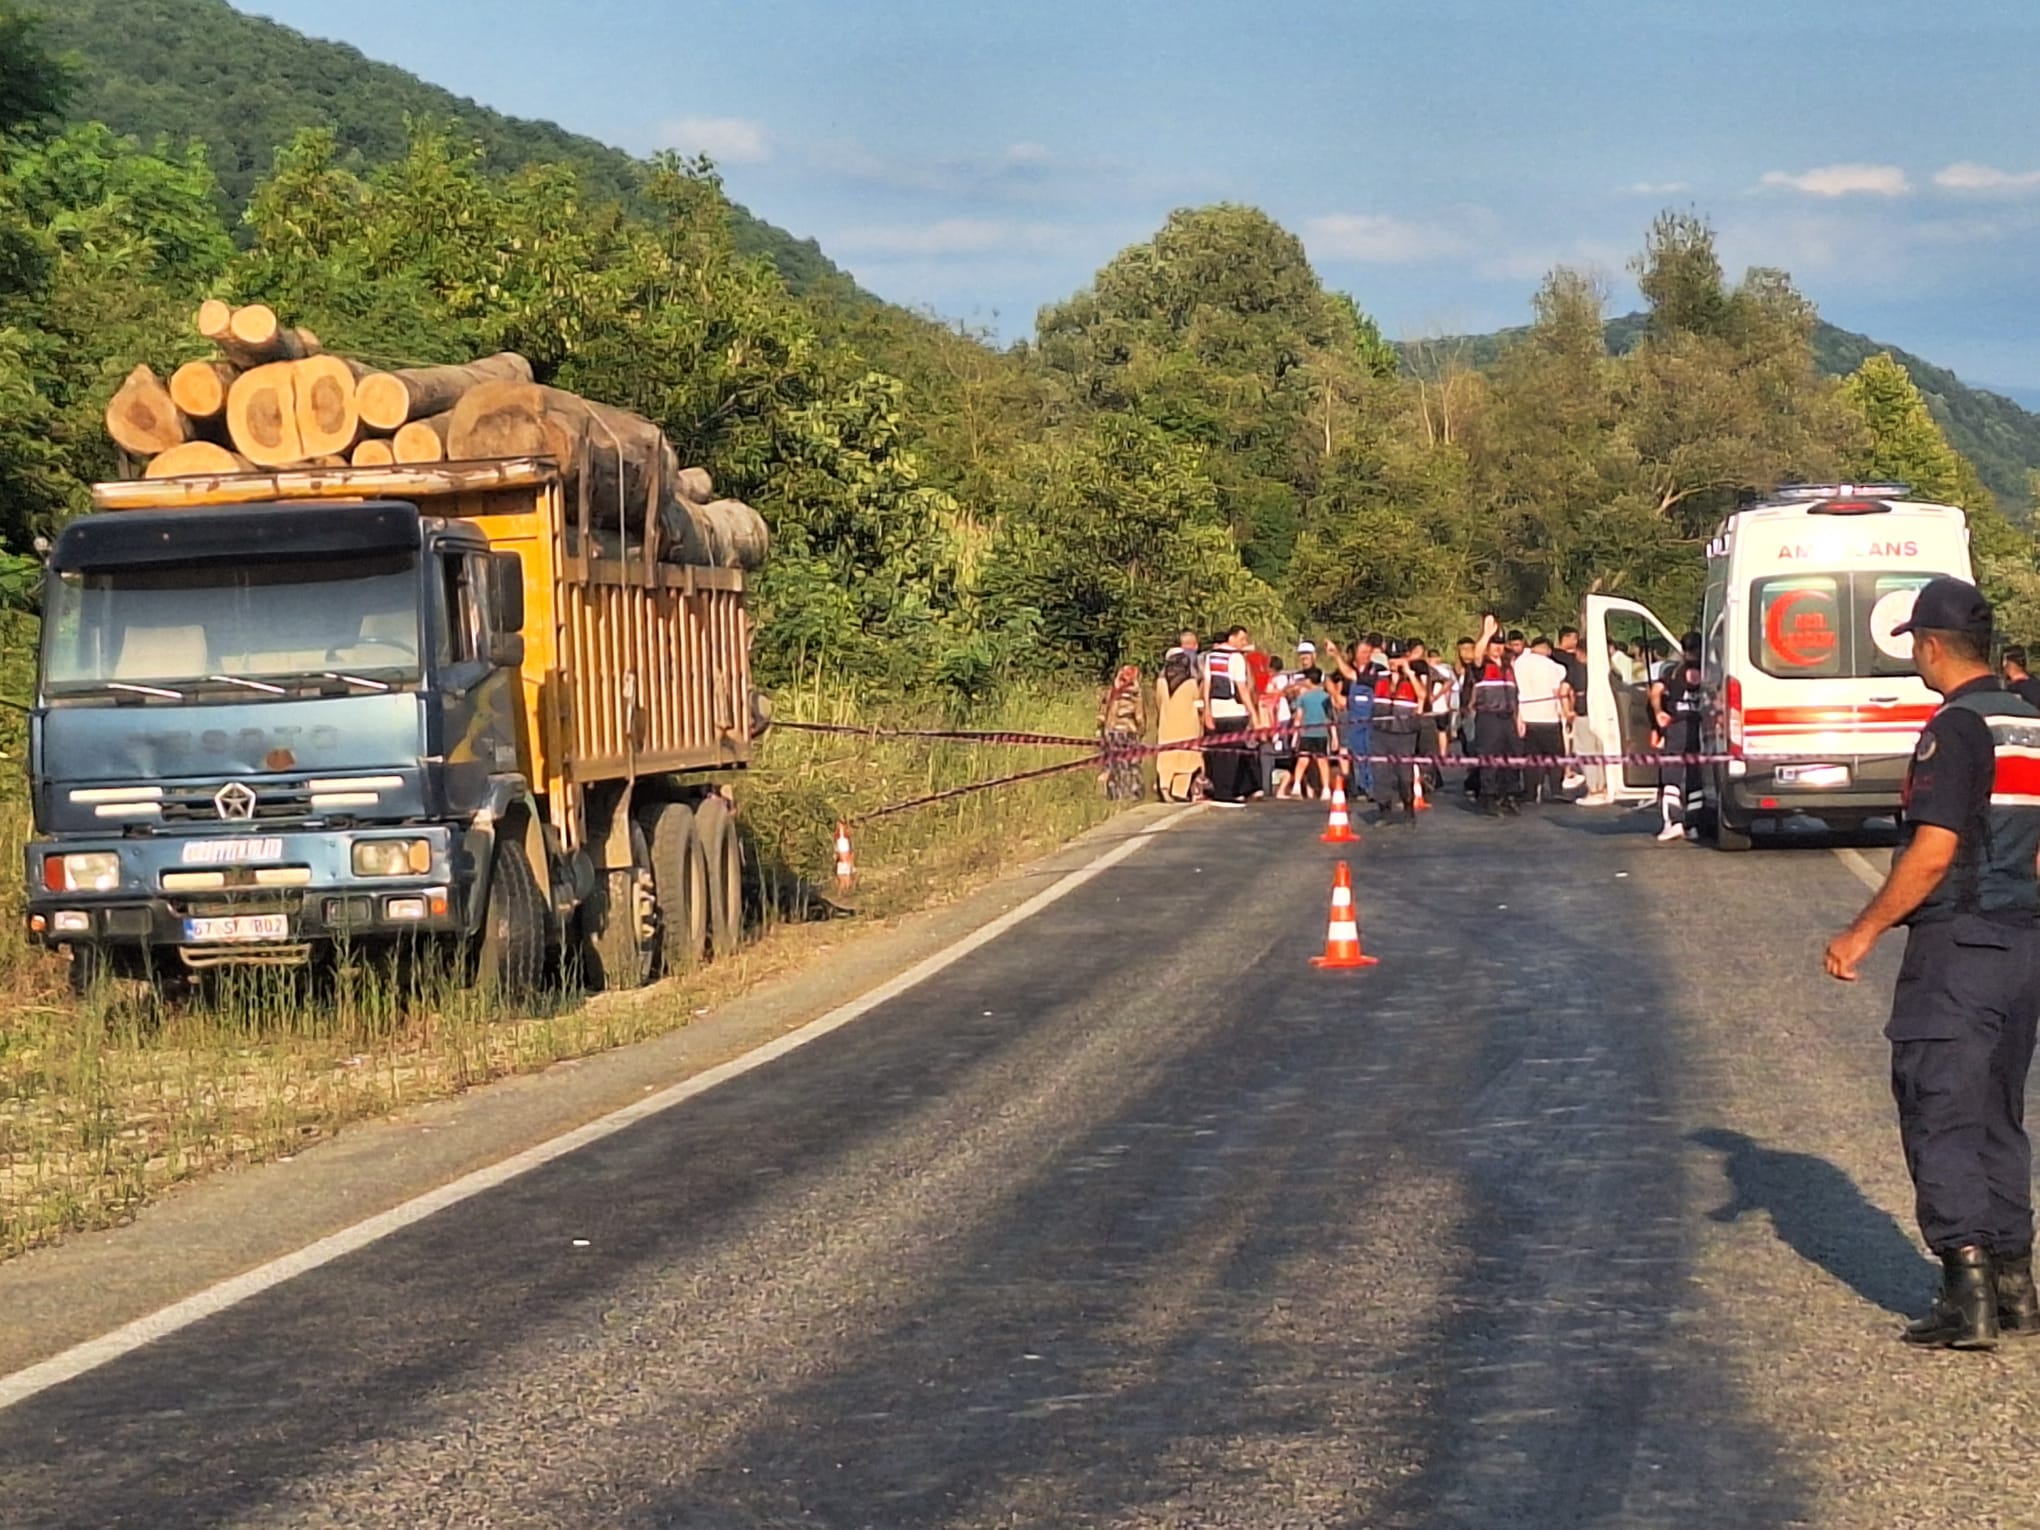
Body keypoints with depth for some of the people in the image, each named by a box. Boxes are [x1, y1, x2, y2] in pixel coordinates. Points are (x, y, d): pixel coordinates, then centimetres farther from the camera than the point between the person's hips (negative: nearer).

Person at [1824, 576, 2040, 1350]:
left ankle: (1968, 1291, -12)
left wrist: (1864, 932, -15)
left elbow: (1933, 851, -21)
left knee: (1940, 1115, -5)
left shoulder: (1956, 729, -14)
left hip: (1956, 945, -8)